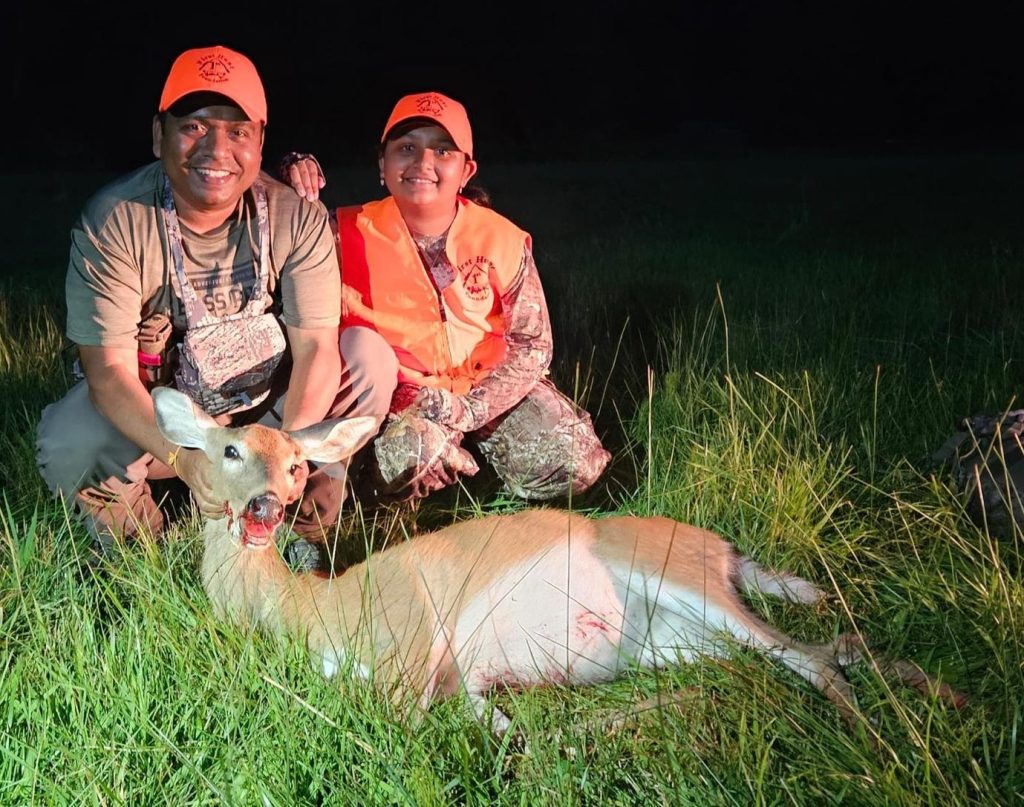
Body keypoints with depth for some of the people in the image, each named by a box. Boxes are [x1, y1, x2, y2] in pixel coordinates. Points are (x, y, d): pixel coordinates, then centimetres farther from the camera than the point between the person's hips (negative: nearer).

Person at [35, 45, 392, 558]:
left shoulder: (298, 219, -14)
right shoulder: (111, 223, -21)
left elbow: (316, 347, -19)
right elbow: (110, 370, -26)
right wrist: (185, 459, -44)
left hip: (269, 408, 2)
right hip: (153, 417, -2)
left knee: (368, 354, -17)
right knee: (68, 445, -32)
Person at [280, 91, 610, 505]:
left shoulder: (503, 241, -7)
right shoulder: (350, 234, -10)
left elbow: (532, 344, -6)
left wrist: (467, 411, -17)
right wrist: (289, 176, -26)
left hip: (488, 385, 2)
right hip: (396, 393, -2)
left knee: (573, 464, -12)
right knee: (409, 459, -34)